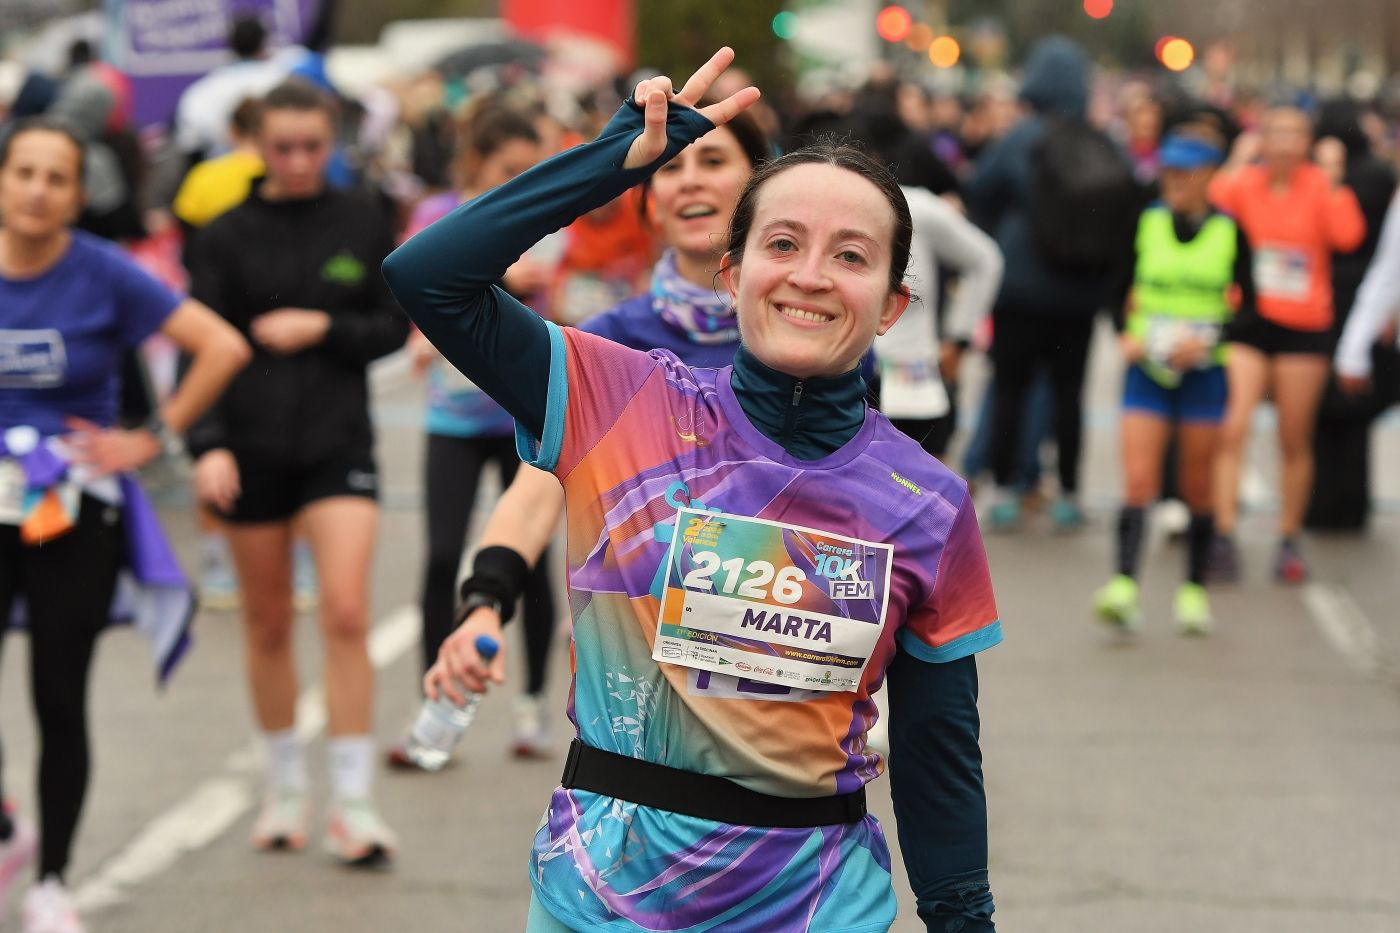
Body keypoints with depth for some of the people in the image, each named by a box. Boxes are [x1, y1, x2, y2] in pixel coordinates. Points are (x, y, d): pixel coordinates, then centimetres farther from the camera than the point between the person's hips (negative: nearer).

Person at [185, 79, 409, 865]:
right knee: (269, 623, 9)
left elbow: (396, 326, 7)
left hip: (338, 442, -1)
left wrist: (323, 329, -10)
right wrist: (207, 444, -15)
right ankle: (287, 787, 25)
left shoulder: (362, 224, 3)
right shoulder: (229, 235, 0)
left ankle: (353, 802, -7)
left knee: (347, 612, -13)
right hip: (250, 447, 1)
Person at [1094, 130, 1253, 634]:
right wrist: (1127, 335, -6)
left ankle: (1194, 588, 21)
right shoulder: (1145, 223, 3)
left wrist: (1207, 341, -13)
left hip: (1203, 371, 0)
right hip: (1146, 368, 1)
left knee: (1197, 488, 7)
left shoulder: (1229, 231, -1)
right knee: (1138, 480, -12)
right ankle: (1125, 587, -20)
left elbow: (1249, 305, 1)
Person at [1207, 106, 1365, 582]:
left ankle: (1289, 540, 21)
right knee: (1232, 429, -13)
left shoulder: (1319, 185, -1)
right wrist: (1238, 163, -12)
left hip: (1304, 328, 0)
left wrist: (1332, 178, -15)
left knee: (1296, 442, 8)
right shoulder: (1245, 181, 1)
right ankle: (1223, 537, -12)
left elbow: (1347, 236, -18)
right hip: (1248, 322, 0)